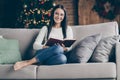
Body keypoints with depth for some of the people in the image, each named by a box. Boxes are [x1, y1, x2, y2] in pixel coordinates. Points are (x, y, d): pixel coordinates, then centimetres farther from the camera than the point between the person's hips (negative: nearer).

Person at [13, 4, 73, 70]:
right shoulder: (45, 28, 17)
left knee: (63, 58, -38)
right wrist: (45, 47, -16)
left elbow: (69, 47, 8)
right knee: (58, 48, -36)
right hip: (43, 54, -1)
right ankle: (28, 62, -36)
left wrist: (64, 48, -15)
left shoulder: (68, 29, 19)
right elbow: (35, 45, 5)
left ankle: (28, 62, -35)